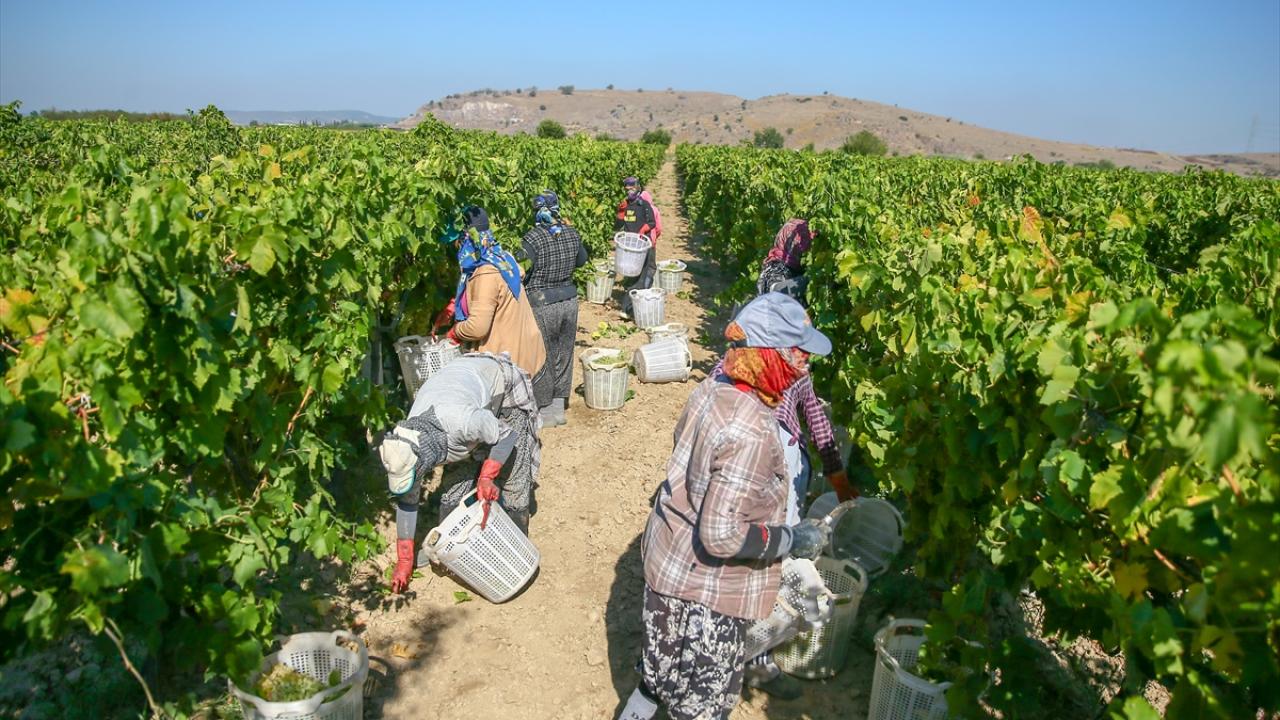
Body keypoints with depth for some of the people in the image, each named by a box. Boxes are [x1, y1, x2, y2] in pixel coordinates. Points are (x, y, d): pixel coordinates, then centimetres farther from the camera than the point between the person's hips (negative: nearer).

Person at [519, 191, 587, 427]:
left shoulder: (533, 239, -18)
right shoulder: (572, 234, 0)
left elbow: (520, 273, -20)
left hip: (543, 304, -5)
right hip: (569, 299, 5)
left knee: (543, 357, 7)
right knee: (564, 353, 15)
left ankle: (546, 411, 16)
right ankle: (559, 405, 26)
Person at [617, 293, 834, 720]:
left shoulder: (712, 389, -7)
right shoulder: (749, 432, -32)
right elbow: (723, 536, -30)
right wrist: (792, 540, -17)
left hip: (667, 559, 8)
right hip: (706, 592, -7)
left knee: (662, 673, 29)